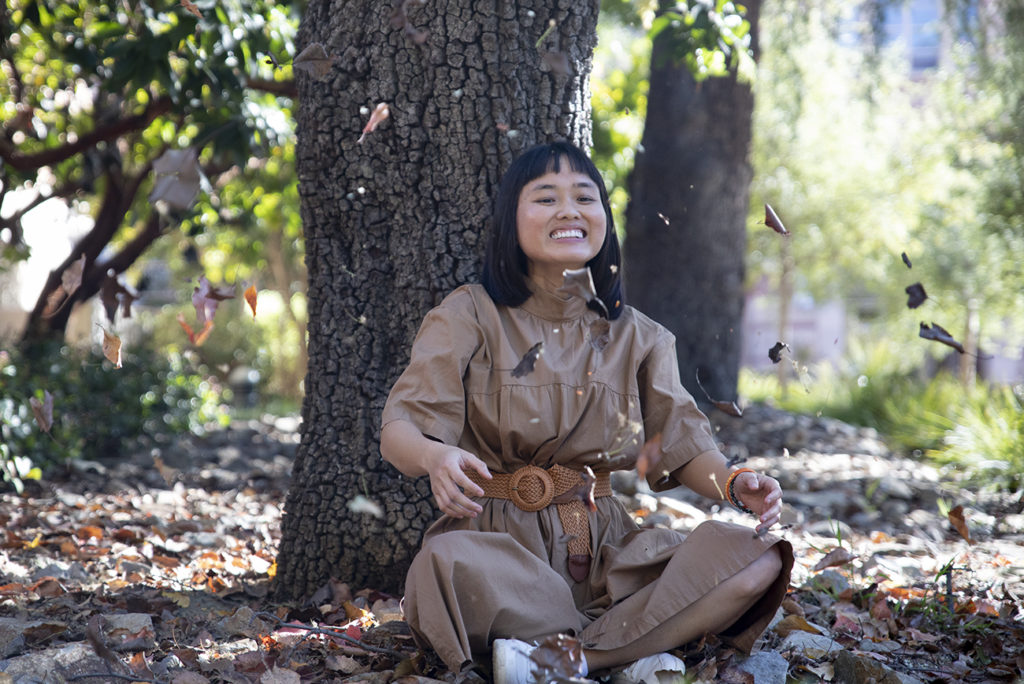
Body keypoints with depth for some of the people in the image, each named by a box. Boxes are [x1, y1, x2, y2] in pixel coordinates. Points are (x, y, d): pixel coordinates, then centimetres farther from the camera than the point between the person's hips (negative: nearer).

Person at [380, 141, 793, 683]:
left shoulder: (637, 336, 13)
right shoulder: (470, 316, 1)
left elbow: (682, 443, 8)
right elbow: (399, 428, -8)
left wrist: (734, 484, -15)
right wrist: (434, 456, -34)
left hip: (604, 545, 4)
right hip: (499, 538, -4)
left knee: (756, 559, -19)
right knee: (448, 563, -40)